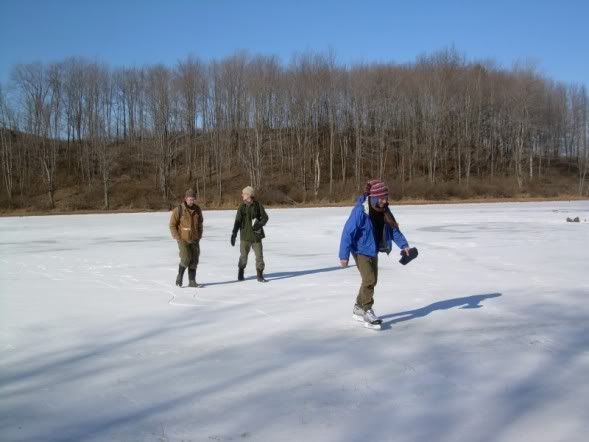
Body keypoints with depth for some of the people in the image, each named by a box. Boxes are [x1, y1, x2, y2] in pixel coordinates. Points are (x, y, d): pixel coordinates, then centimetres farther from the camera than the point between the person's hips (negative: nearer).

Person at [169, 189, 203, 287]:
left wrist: (199, 236, 10)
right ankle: (179, 276, 8)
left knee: (194, 261, 1)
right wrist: (177, 238, -10)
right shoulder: (178, 210, -9)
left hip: (194, 240, 4)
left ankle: (192, 281, 8)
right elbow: (172, 225, -4)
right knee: (186, 259, -16)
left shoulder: (197, 210, 4)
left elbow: (200, 224, 17)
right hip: (183, 240, -4)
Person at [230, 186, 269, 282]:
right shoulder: (242, 207, -1)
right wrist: (234, 233, -12)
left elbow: (265, 217, 3)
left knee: (259, 255, -1)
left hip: (256, 235, 0)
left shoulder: (258, 205, -2)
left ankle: (260, 275, 8)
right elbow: (237, 221, -5)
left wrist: (259, 224, -16)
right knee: (243, 256, 7)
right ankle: (240, 273, 27)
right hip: (245, 236, 0)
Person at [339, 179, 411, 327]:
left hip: (373, 250, 8)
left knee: (372, 280, 13)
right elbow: (348, 232, -24)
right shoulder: (360, 211, -26)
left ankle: (358, 309, 28)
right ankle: (367, 311, 0)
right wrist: (344, 255, -24)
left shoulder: (383, 210, -6)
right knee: (369, 279, -15)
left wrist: (403, 245, -5)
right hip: (361, 250, -8)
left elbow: (393, 229, 4)